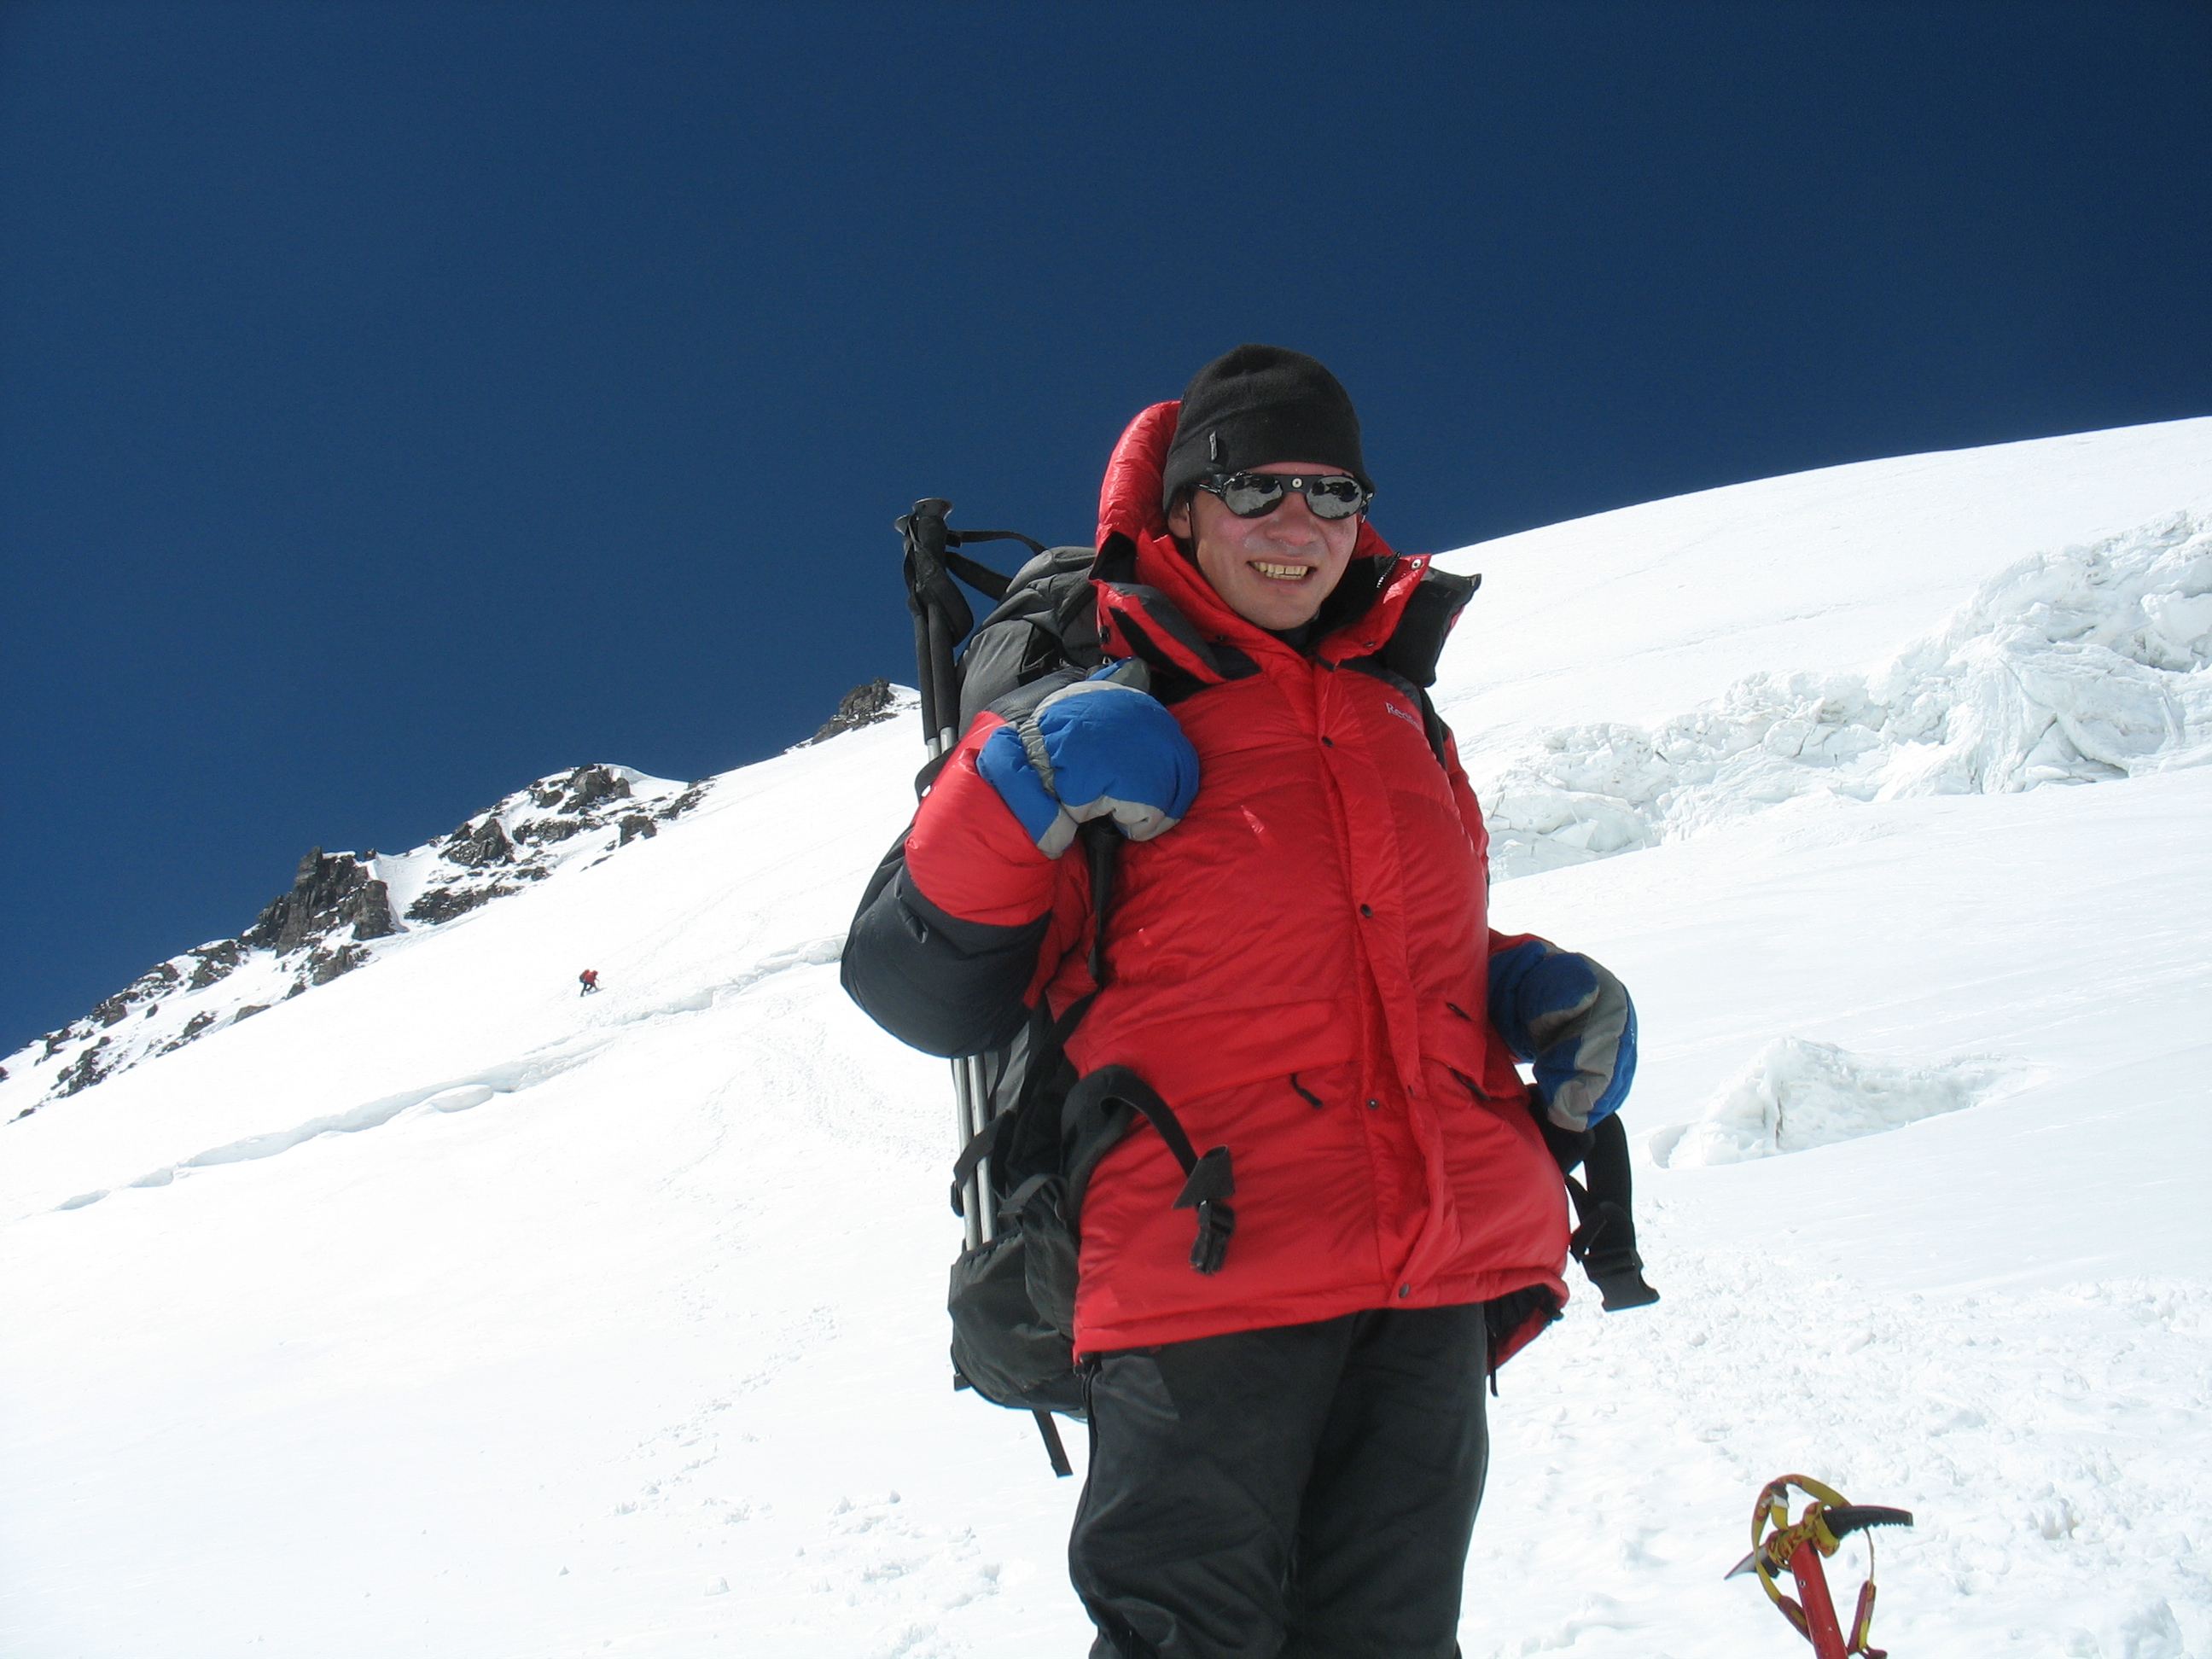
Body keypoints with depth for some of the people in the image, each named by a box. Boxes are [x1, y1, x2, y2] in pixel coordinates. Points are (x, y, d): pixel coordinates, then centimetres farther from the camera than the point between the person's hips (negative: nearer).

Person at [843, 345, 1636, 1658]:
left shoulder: (1404, 722, 17)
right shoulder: (1099, 724, -1)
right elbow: (916, 987, -4)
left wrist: (1547, 993, 8)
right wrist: (1018, 802, -19)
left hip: (1438, 1288, 6)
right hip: (1207, 1285, -5)